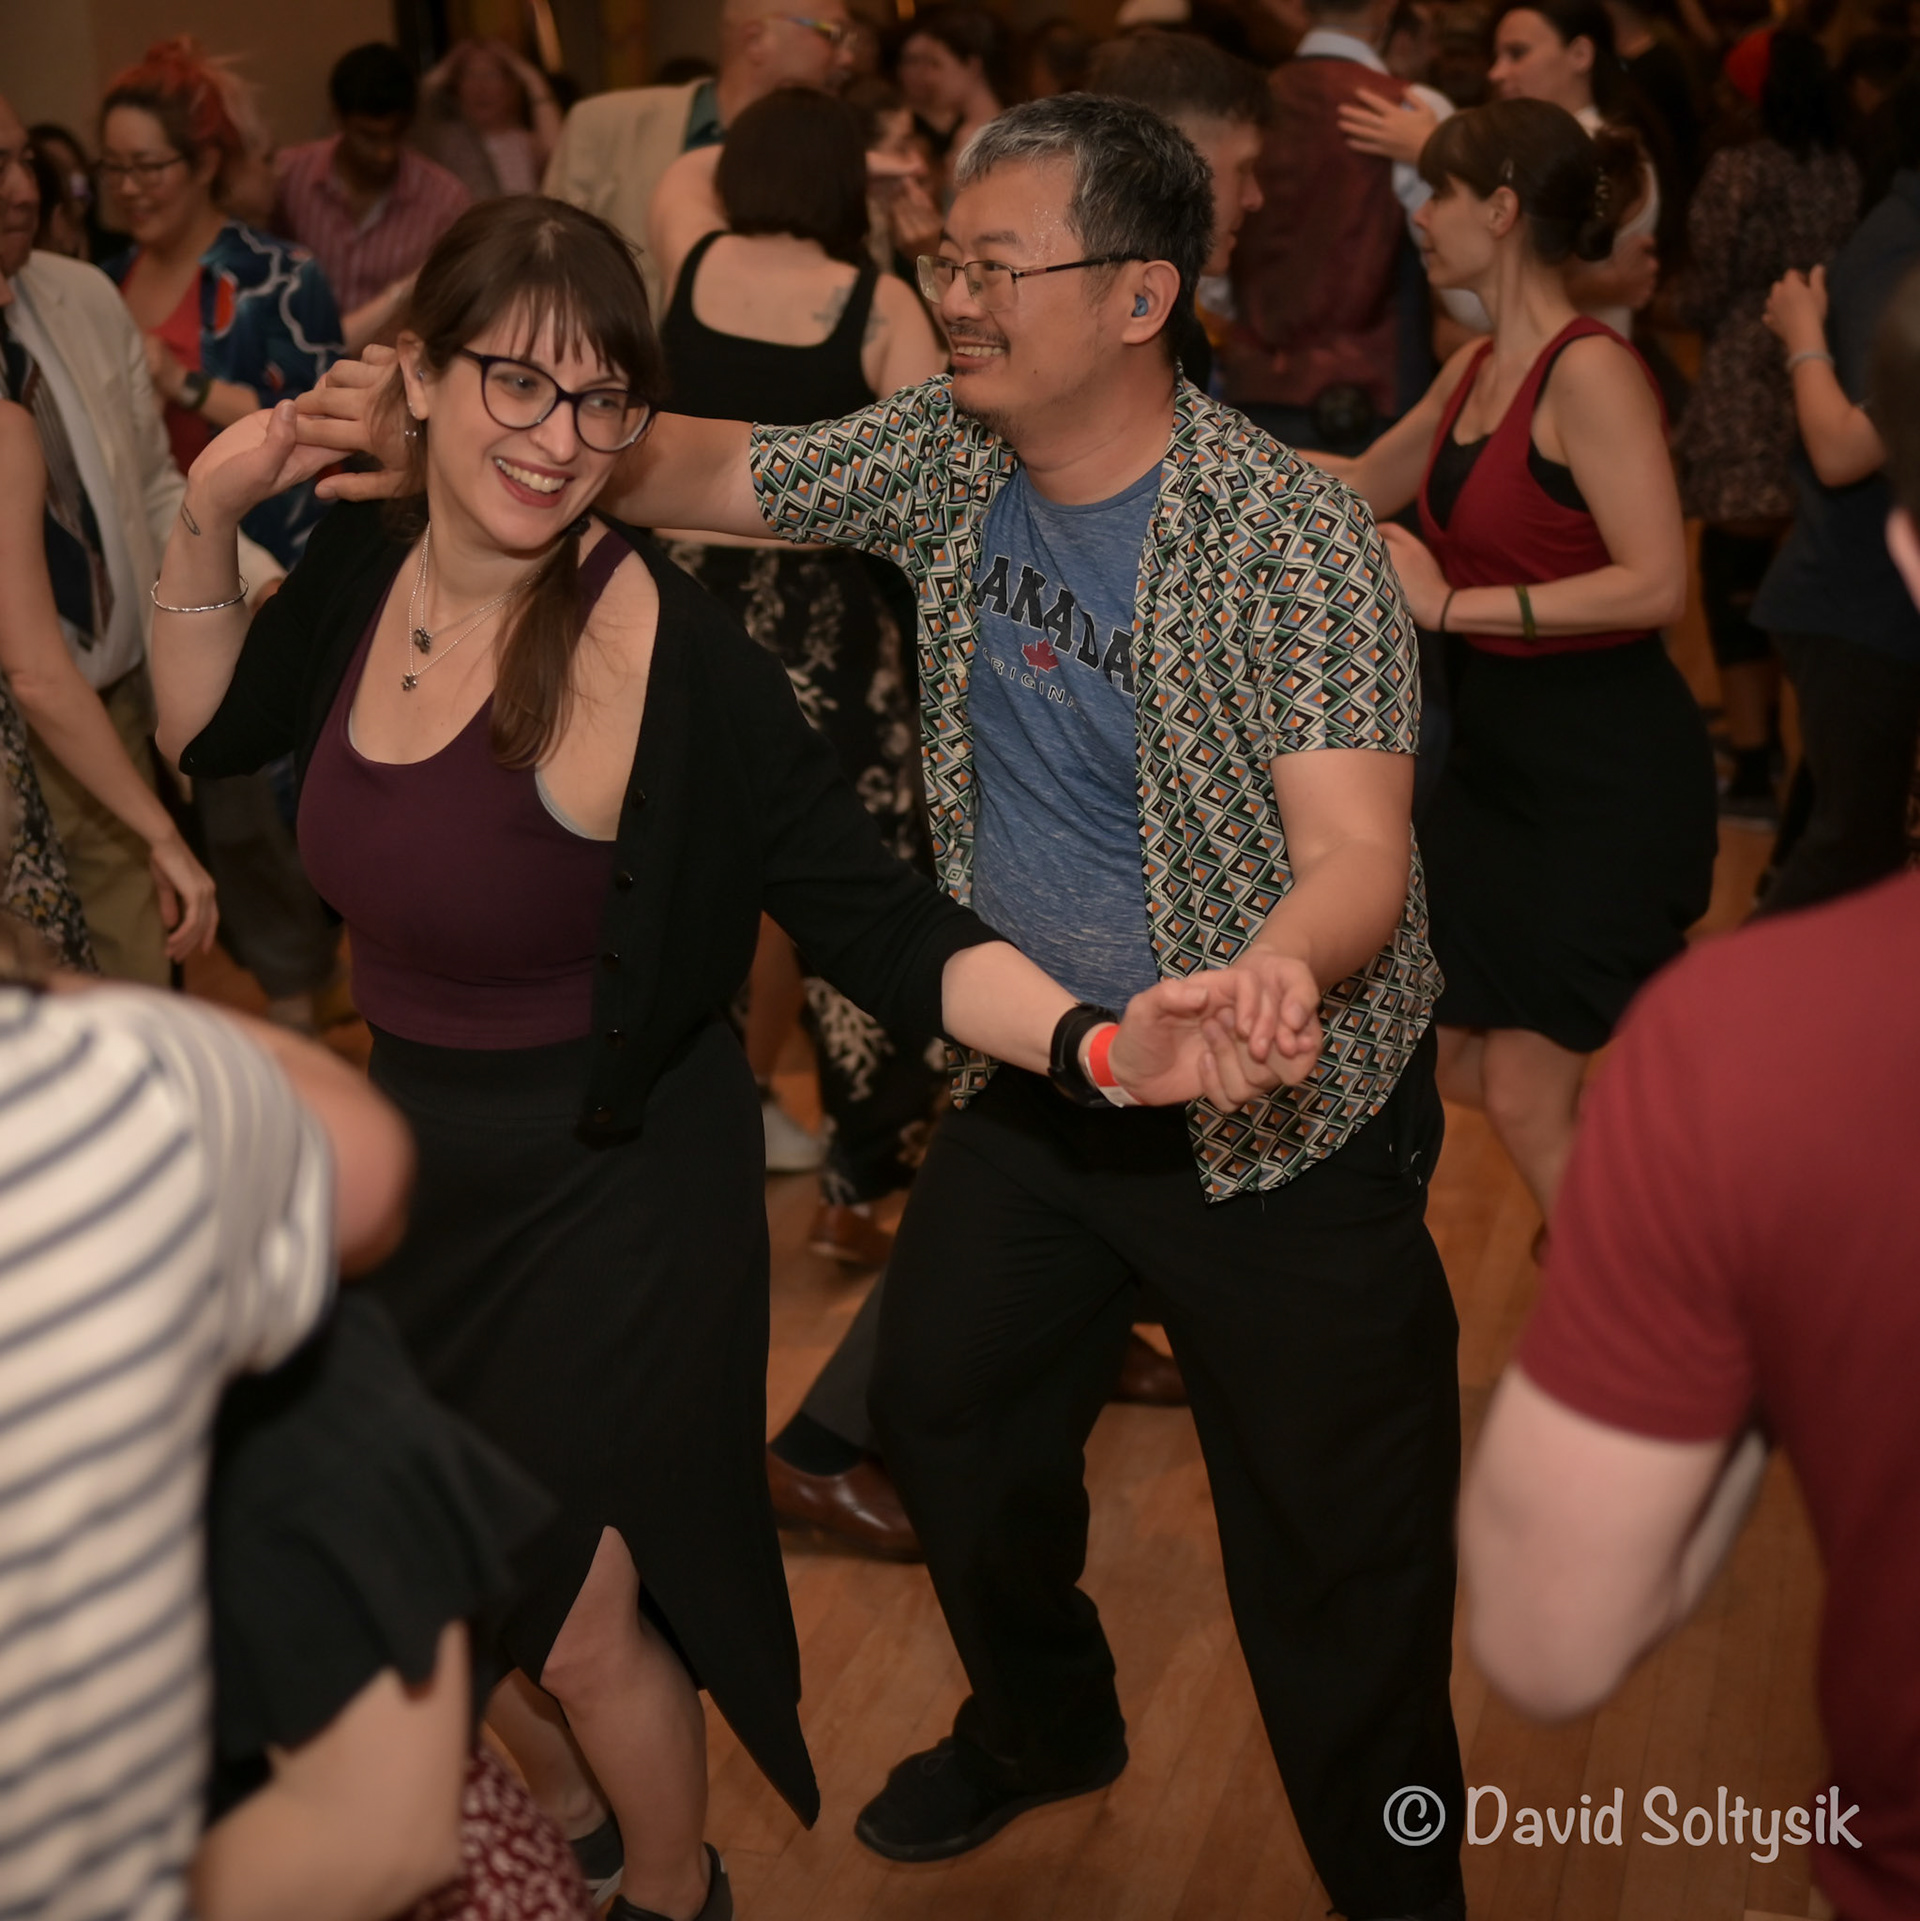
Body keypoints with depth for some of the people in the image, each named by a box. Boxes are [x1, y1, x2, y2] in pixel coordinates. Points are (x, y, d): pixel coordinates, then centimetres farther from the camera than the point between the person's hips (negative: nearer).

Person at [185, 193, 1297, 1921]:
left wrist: (1097, 1040, -45)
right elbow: (206, 727, 11)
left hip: (611, 1194, -6)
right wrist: (210, 514, -4)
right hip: (417, 1162, 7)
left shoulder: (664, 654, -28)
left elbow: (876, 926, -29)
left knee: (575, 1618, 10)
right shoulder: (364, 568, -9)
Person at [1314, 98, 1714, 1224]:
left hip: (1605, 771, -9)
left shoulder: (1590, 372, -18)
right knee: (1463, 1070, 13)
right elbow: (1362, 489, 23)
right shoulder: (1477, 369, 9)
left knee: (1527, 1099, -3)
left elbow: (1657, 581, -26)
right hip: (1501, 749, 9)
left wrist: (1455, 604, -25)